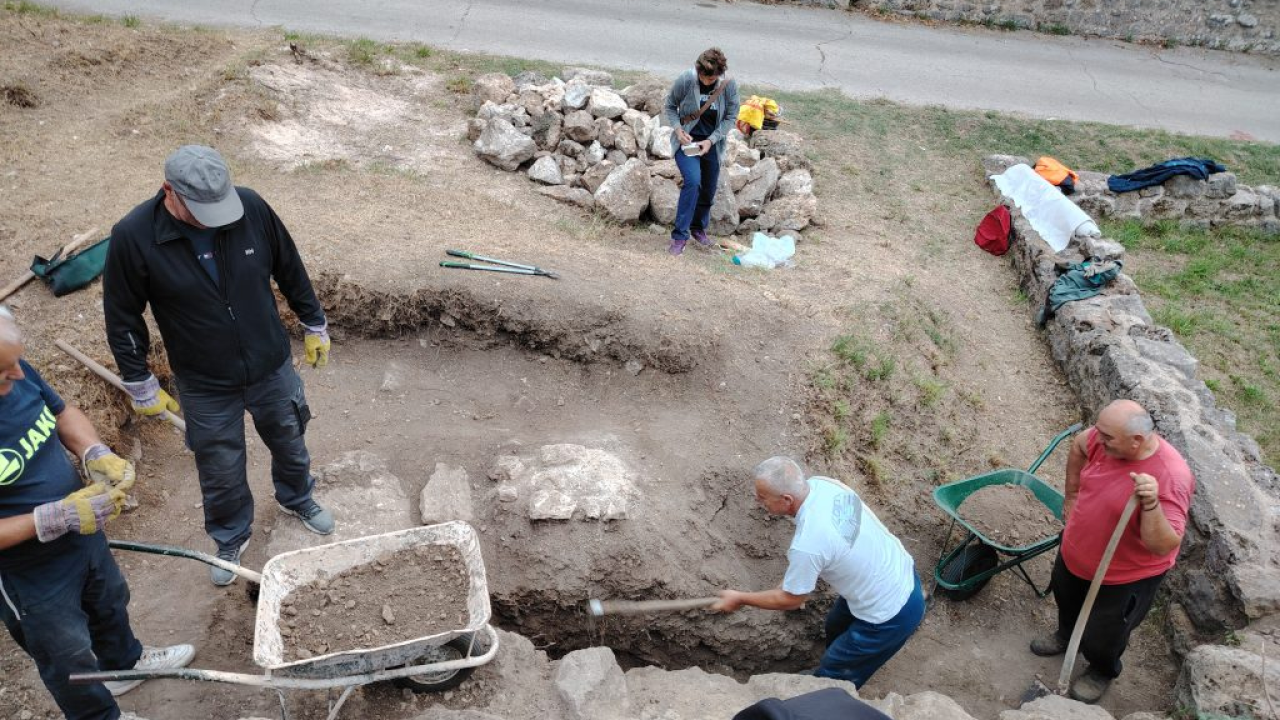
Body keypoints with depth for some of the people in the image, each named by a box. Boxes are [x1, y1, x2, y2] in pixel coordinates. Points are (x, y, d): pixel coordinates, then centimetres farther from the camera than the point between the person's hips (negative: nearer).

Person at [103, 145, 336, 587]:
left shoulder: (251, 207, -18)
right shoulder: (133, 237, -22)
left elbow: (290, 270, -2)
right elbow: (122, 319, -9)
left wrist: (315, 326, 7)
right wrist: (142, 386, -3)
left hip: (272, 368, 2)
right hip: (205, 387, -1)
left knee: (290, 443, 24)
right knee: (221, 475, 16)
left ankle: (296, 498, 56)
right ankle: (231, 538, 45)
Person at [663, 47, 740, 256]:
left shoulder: (729, 85, -14)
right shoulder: (685, 80, -18)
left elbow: (731, 117, -5)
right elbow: (669, 107, -3)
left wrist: (711, 140, -16)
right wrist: (678, 129, -19)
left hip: (712, 142, 3)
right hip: (687, 140, -3)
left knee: (708, 189, 13)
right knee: (693, 180, -24)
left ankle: (699, 227, 39)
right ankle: (679, 235, -17)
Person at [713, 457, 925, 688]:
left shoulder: (807, 545, -35)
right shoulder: (820, 483, -14)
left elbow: (790, 600, -16)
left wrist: (739, 599, -2)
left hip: (891, 618, -8)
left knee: (832, 680, 11)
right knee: (835, 628, 32)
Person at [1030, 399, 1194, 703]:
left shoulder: (1170, 477, -36)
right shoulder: (1107, 439, -20)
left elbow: (1163, 546, -37)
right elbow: (1079, 445, 6)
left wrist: (1151, 503, -52)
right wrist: (1071, 495, 7)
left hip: (1125, 575, -6)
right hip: (1074, 553, 6)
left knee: (1101, 636, 17)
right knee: (1066, 599, 32)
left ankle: (1102, 671, 50)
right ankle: (1066, 635, 63)